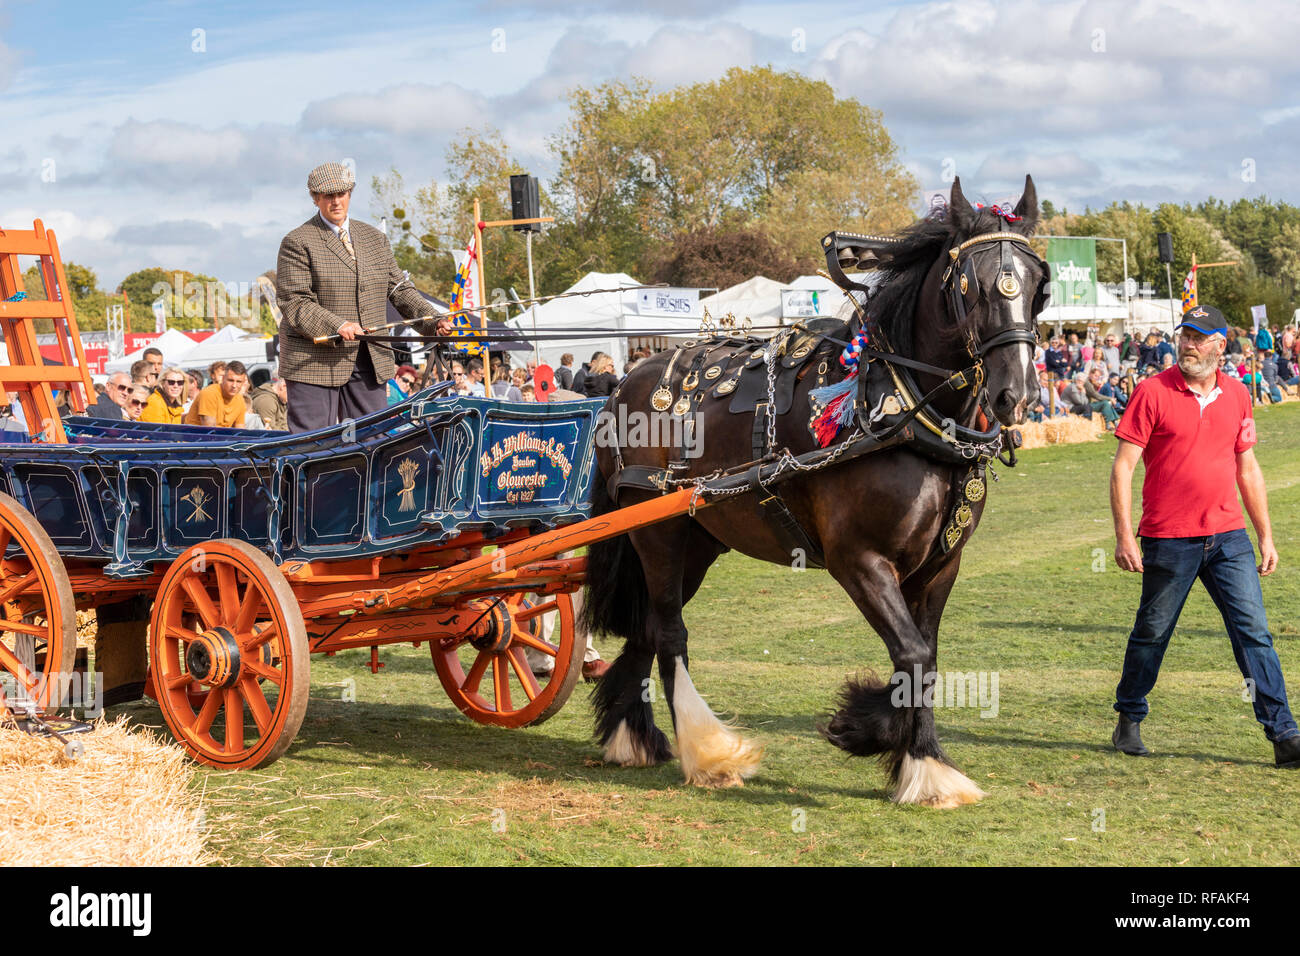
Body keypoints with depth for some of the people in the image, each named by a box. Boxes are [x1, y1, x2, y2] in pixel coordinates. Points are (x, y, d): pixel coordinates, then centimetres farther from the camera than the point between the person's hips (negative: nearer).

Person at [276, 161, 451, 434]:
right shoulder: (297, 243, -2)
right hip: (315, 361, -5)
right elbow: (294, 303, -10)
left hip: (371, 360, 5)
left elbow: (399, 289, 15)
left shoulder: (375, 239, 16)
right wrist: (336, 326, -25)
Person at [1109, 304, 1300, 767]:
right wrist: (1124, 536, -13)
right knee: (1151, 634, 9)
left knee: (1254, 632, -4)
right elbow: (1123, 466, -7)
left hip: (1228, 536, 3)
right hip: (1168, 539, -3)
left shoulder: (1236, 395, 8)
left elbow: (1247, 469, 16)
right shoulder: (1153, 392, -5)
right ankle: (1129, 721, 28)